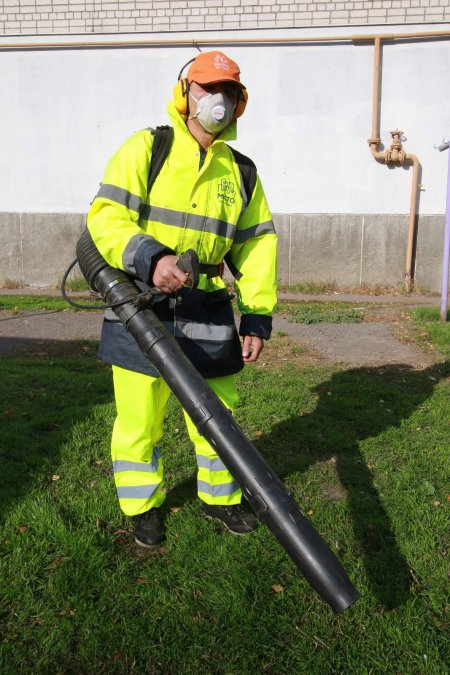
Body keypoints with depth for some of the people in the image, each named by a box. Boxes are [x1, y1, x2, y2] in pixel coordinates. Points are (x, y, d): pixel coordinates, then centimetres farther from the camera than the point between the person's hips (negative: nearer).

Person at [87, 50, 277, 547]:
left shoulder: (241, 171, 10)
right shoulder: (146, 149, -3)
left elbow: (256, 245, 10)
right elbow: (106, 217, -12)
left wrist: (257, 316, 1)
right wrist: (149, 258, -30)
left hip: (207, 310, 4)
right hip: (140, 306, -3)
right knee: (139, 417, 6)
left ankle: (219, 497, 36)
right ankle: (143, 505, 29)